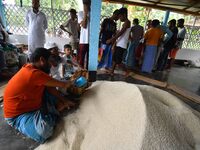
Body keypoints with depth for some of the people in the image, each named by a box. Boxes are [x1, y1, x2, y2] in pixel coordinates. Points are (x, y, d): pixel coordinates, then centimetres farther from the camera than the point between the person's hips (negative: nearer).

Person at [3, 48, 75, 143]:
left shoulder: (30, 68, 0)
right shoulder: (35, 73, -31)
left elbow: (50, 88, 1)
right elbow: (63, 85, -20)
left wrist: (64, 100, -1)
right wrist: (70, 83, 2)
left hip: (31, 104, 9)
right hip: (18, 114, -9)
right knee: (44, 131, -31)